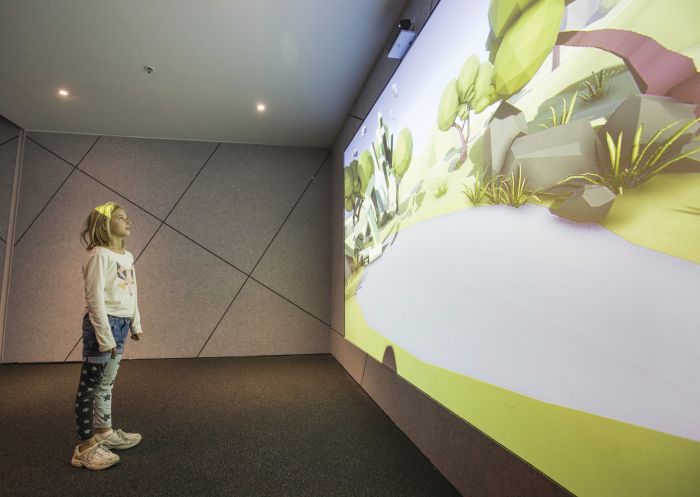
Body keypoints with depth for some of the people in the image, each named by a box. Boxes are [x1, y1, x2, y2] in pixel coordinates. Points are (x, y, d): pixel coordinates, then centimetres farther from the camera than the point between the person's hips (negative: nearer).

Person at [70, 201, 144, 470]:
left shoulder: (128, 256, 12)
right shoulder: (99, 255, -13)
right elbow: (95, 298, -17)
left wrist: (136, 324, 17)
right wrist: (105, 336, -19)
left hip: (121, 323, 8)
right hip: (103, 322, -8)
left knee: (106, 382, 18)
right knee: (91, 384, 1)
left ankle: (104, 432, 31)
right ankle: (85, 446, 11)